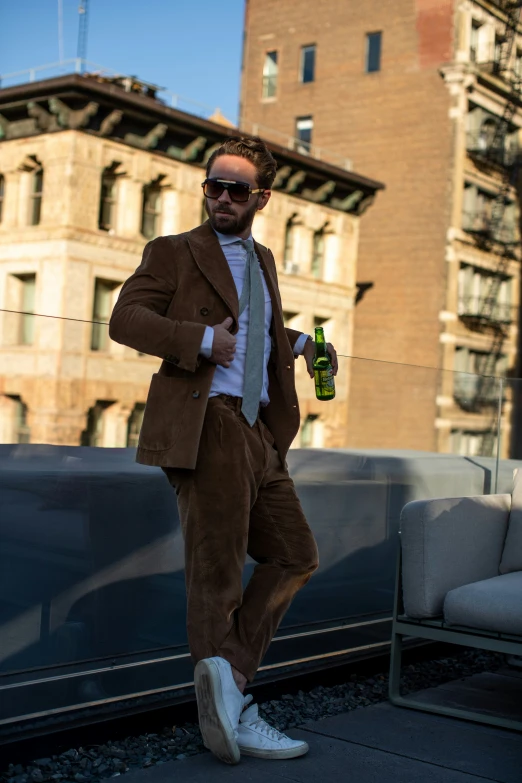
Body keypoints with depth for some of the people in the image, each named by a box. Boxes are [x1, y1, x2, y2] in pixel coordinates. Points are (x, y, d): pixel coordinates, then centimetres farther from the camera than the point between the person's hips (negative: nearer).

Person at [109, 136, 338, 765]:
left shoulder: (262, 261, 23)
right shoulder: (173, 252, 2)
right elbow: (125, 318, -9)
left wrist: (301, 344, 20)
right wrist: (202, 341, -19)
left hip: (260, 432, 8)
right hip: (206, 426, -8)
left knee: (295, 556, 8)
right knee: (217, 572, -3)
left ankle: (225, 679, 11)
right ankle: (231, 712, 4)